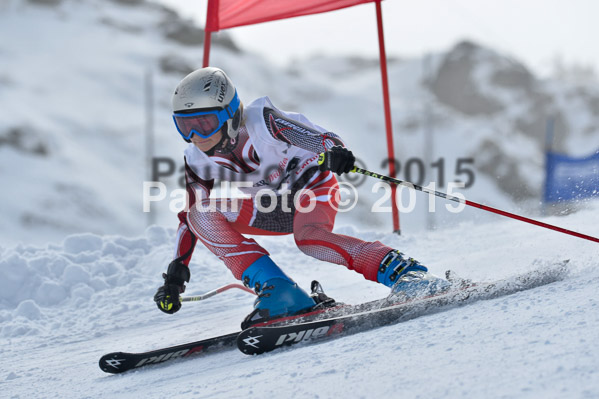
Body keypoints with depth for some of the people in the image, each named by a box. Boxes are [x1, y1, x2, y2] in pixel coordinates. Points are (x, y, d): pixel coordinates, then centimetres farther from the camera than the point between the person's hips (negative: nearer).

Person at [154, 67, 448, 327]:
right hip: (273, 205, 6)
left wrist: (333, 153, -62)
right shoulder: (197, 162, -13)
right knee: (201, 215, -18)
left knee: (309, 239, -38)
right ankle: (278, 291, -25)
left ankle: (405, 272, -33)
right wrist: (175, 275, -11)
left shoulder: (259, 120, -28)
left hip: (313, 185, -6)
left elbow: (315, 135, -38)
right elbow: (189, 215, -3)